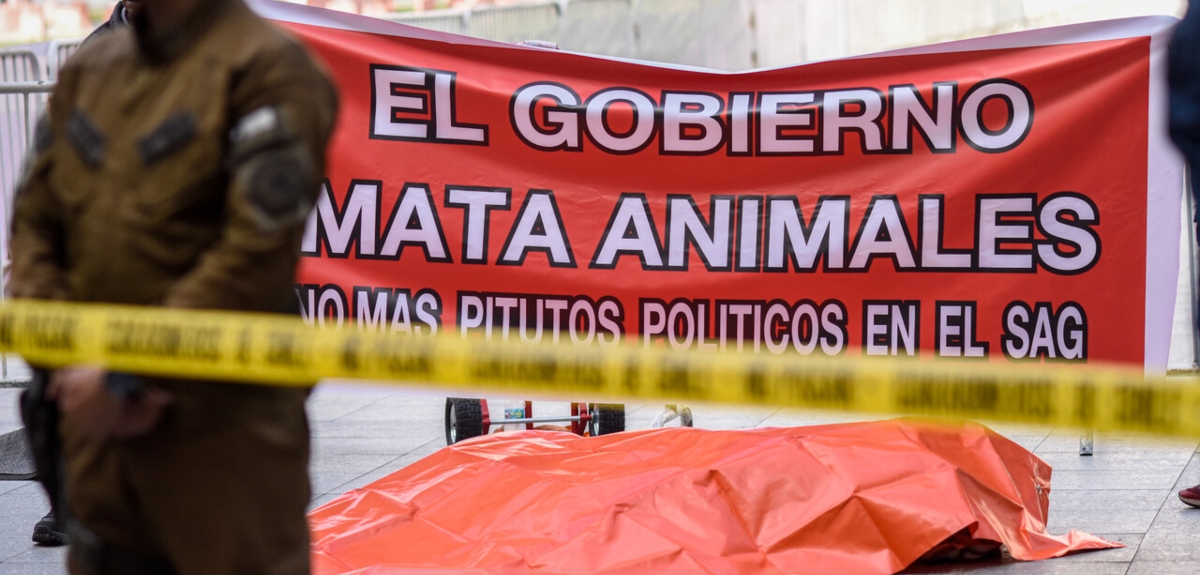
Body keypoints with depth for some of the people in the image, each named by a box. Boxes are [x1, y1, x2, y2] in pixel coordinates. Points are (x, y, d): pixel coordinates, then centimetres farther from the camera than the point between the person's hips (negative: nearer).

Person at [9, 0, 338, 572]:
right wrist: (72, 361, -5)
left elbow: (256, 259, -17)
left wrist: (125, 377, -16)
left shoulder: (266, 67, -10)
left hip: (224, 430, -7)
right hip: (96, 419, 7)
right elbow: (36, 221, 12)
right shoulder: (86, 70, 12)